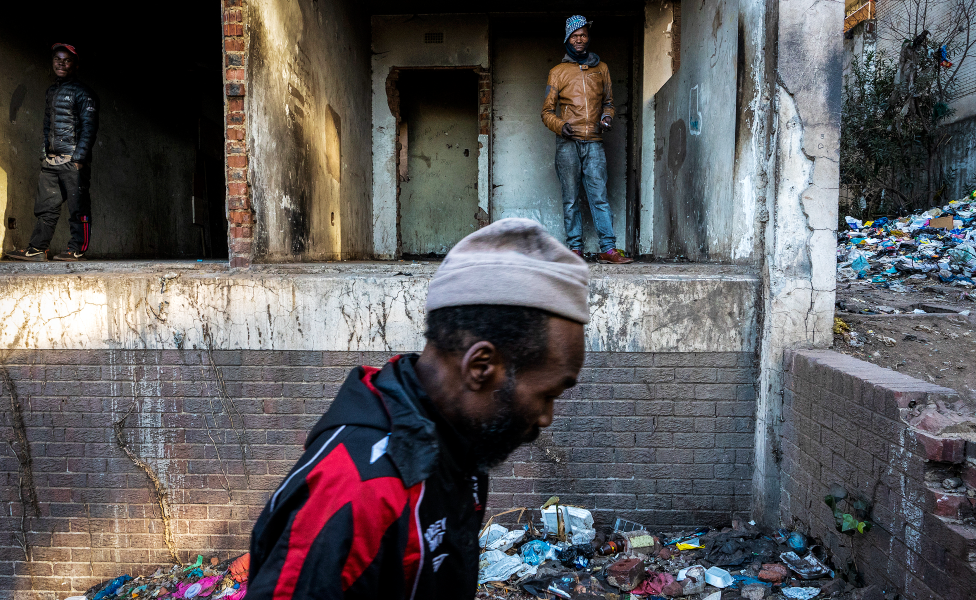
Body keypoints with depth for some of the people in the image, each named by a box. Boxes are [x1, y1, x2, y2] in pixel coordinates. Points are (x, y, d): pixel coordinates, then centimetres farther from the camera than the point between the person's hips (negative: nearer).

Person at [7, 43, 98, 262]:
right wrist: (45, 152, 17)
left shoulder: (82, 92, -3)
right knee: (45, 205, 7)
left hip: (73, 159, -7)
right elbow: (47, 125, 24)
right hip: (50, 160, 7)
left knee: (78, 206, -3)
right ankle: (37, 249, 10)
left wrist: (79, 158, -16)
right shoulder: (52, 90, 20)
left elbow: (89, 127, -10)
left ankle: (77, 249, 3)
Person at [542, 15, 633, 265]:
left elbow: (608, 102, 24)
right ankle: (575, 249, 3)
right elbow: (547, 111, 9)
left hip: (594, 143, 1)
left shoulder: (601, 68, 17)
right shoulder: (558, 72, 11)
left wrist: (607, 117, 1)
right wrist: (560, 126, -12)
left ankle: (608, 249, -7)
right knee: (571, 200, -1)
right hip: (568, 143, -1)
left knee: (599, 196, -6)